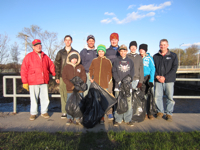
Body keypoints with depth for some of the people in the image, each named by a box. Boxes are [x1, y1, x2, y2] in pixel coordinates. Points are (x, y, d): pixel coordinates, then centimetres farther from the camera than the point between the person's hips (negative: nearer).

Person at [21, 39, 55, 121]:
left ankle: (44, 112, 23)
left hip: (44, 81, 3)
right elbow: (24, 70, -1)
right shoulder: (29, 56, 3)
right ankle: (33, 113, 21)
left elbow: (51, 66, 17)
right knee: (34, 99, 6)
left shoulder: (45, 56, 15)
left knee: (45, 98, 7)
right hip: (33, 82, -3)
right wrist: (25, 82, -5)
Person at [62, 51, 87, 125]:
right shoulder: (66, 67, 6)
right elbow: (64, 78, -1)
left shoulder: (81, 67, 9)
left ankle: (77, 119, 13)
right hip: (70, 89, 0)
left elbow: (84, 77, 5)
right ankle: (69, 118, 17)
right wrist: (72, 86, -11)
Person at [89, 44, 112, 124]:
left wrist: (108, 81, 3)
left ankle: (102, 118, 9)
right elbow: (91, 70, 17)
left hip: (104, 84, -1)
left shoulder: (108, 61, 4)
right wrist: (91, 78, 7)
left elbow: (110, 72, 9)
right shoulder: (94, 60, 7)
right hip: (95, 84, 1)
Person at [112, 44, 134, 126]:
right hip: (118, 85, -1)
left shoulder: (130, 61, 12)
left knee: (129, 103, 1)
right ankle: (118, 120, 11)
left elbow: (132, 73, 7)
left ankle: (128, 120, 13)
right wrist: (119, 81, -10)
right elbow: (114, 72, 1)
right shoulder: (116, 61, 8)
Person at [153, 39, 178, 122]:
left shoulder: (173, 56, 6)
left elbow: (174, 68, -2)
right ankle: (160, 112, 20)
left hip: (169, 80, -1)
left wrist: (165, 77, -11)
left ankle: (169, 114, 15)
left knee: (170, 97, 1)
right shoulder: (155, 56, 12)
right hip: (158, 80, 2)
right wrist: (157, 76, -8)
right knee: (157, 97, 2)